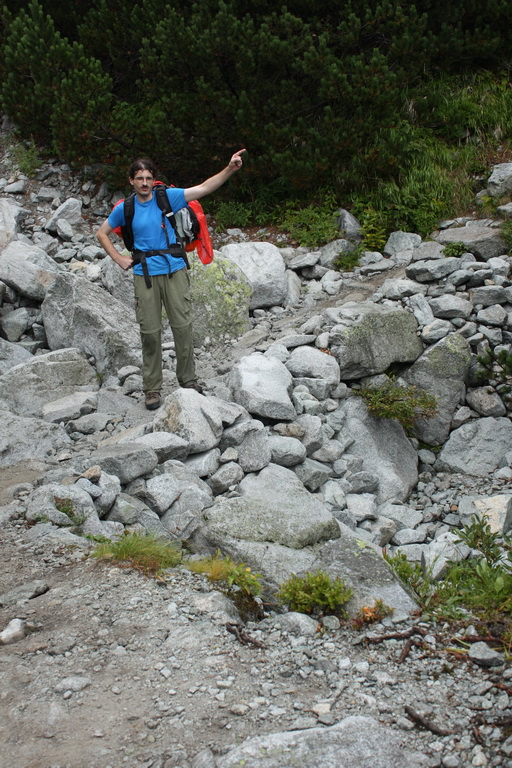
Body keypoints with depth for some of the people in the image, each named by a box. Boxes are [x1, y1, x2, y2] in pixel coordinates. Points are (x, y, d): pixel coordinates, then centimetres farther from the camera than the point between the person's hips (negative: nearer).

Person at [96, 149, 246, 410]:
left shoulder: (167, 197, 0)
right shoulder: (125, 209, 4)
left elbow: (204, 188, -8)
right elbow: (101, 233, 18)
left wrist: (230, 169, -20)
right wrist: (119, 258, 6)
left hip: (174, 271, 0)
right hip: (144, 275, 0)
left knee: (182, 326, 1)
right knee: (150, 331, 2)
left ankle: (188, 379, 17)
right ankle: (152, 388, 11)